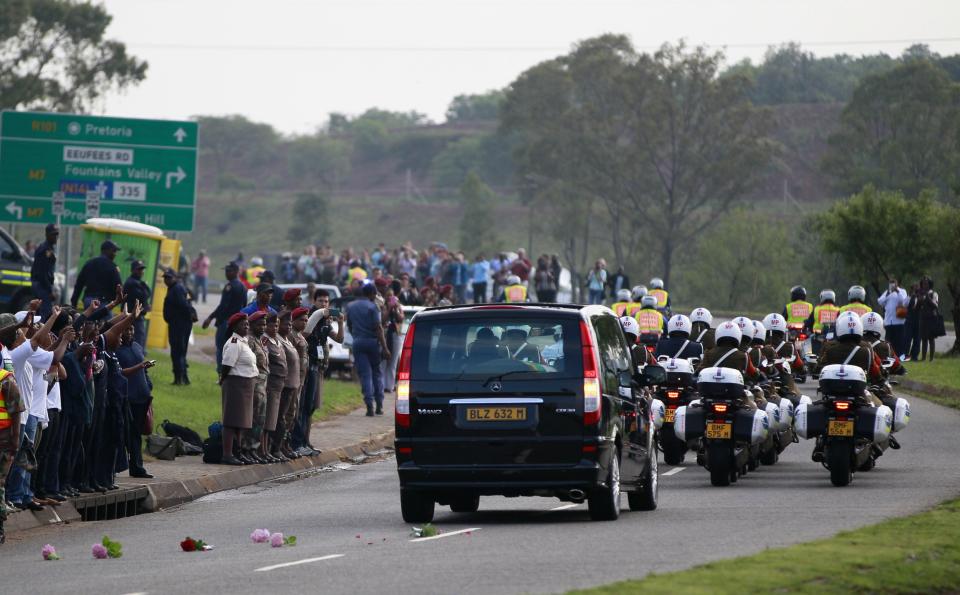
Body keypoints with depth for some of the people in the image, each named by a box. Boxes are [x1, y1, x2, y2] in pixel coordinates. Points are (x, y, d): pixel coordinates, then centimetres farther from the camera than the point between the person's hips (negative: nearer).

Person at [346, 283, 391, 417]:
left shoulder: (350, 306, 8)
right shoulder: (372, 307, -8)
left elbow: (349, 326, 18)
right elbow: (378, 328, -14)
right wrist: (384, 348, -15)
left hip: (358, 342, 3)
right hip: (372, 341, -3)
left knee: (365, 375, 0)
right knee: (376, 373, 11)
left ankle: (370, 406, -11)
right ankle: (379, 405, 10)